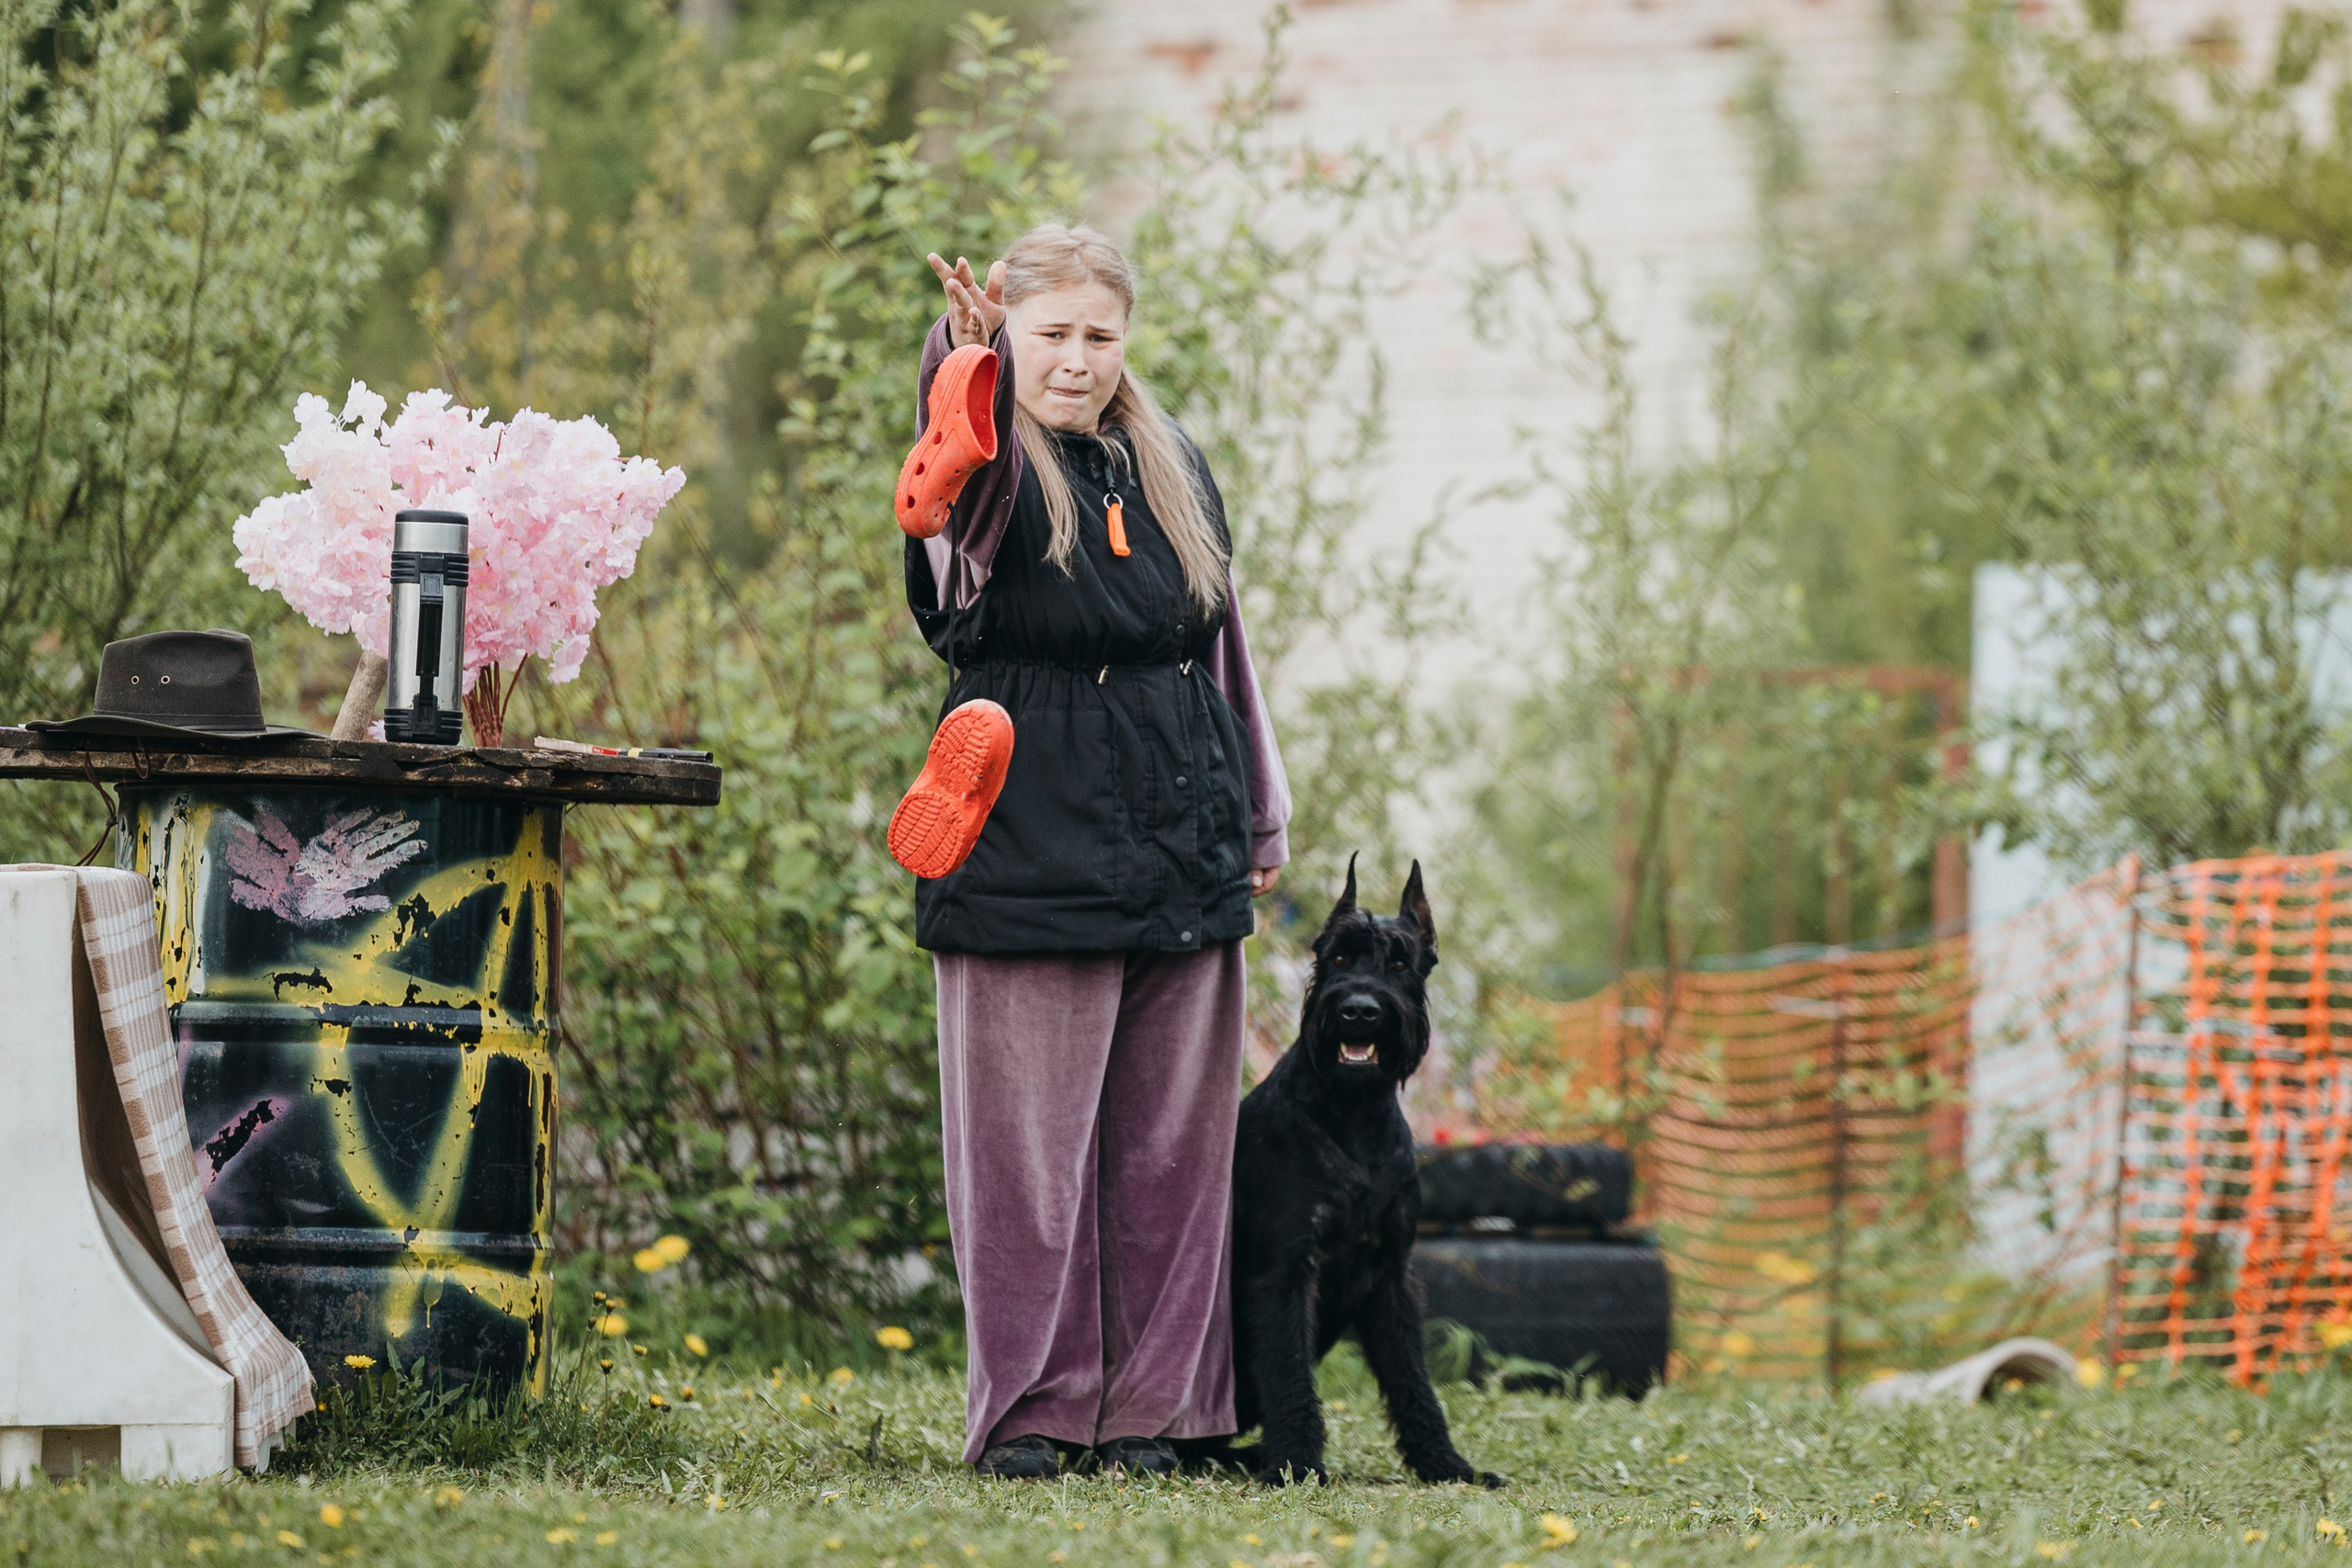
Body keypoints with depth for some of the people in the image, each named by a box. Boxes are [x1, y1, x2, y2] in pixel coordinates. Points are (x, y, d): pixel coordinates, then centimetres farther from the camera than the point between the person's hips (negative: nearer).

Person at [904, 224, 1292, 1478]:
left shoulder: (1175, 473, 15)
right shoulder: (993, 478, -2)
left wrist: (1262, 814, 25)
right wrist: (967, 356, -50)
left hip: (1183, 856, 5)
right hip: (1032, 851, -5)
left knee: (1168, 1146, 5)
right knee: (1030, 1146, -4)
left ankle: (1151, 1408, 11)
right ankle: (1034, 1408, 2)